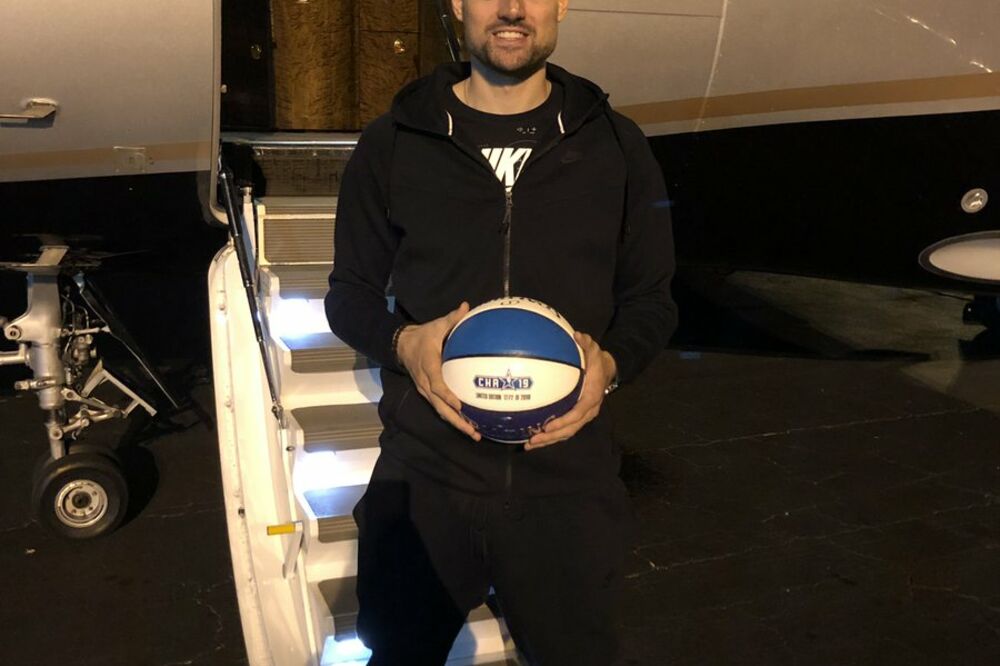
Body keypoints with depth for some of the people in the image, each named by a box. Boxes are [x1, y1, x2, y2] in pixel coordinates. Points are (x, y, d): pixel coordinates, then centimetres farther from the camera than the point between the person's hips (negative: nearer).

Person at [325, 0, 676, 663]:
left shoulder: (616, 147, 2)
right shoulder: (391, 145, 1)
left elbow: (651, 300, 8)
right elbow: (351, 294, 7)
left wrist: (611, 362, -13)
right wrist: (402, 342, -15)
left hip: (569, 480, 1)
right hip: (424, 481, 0)